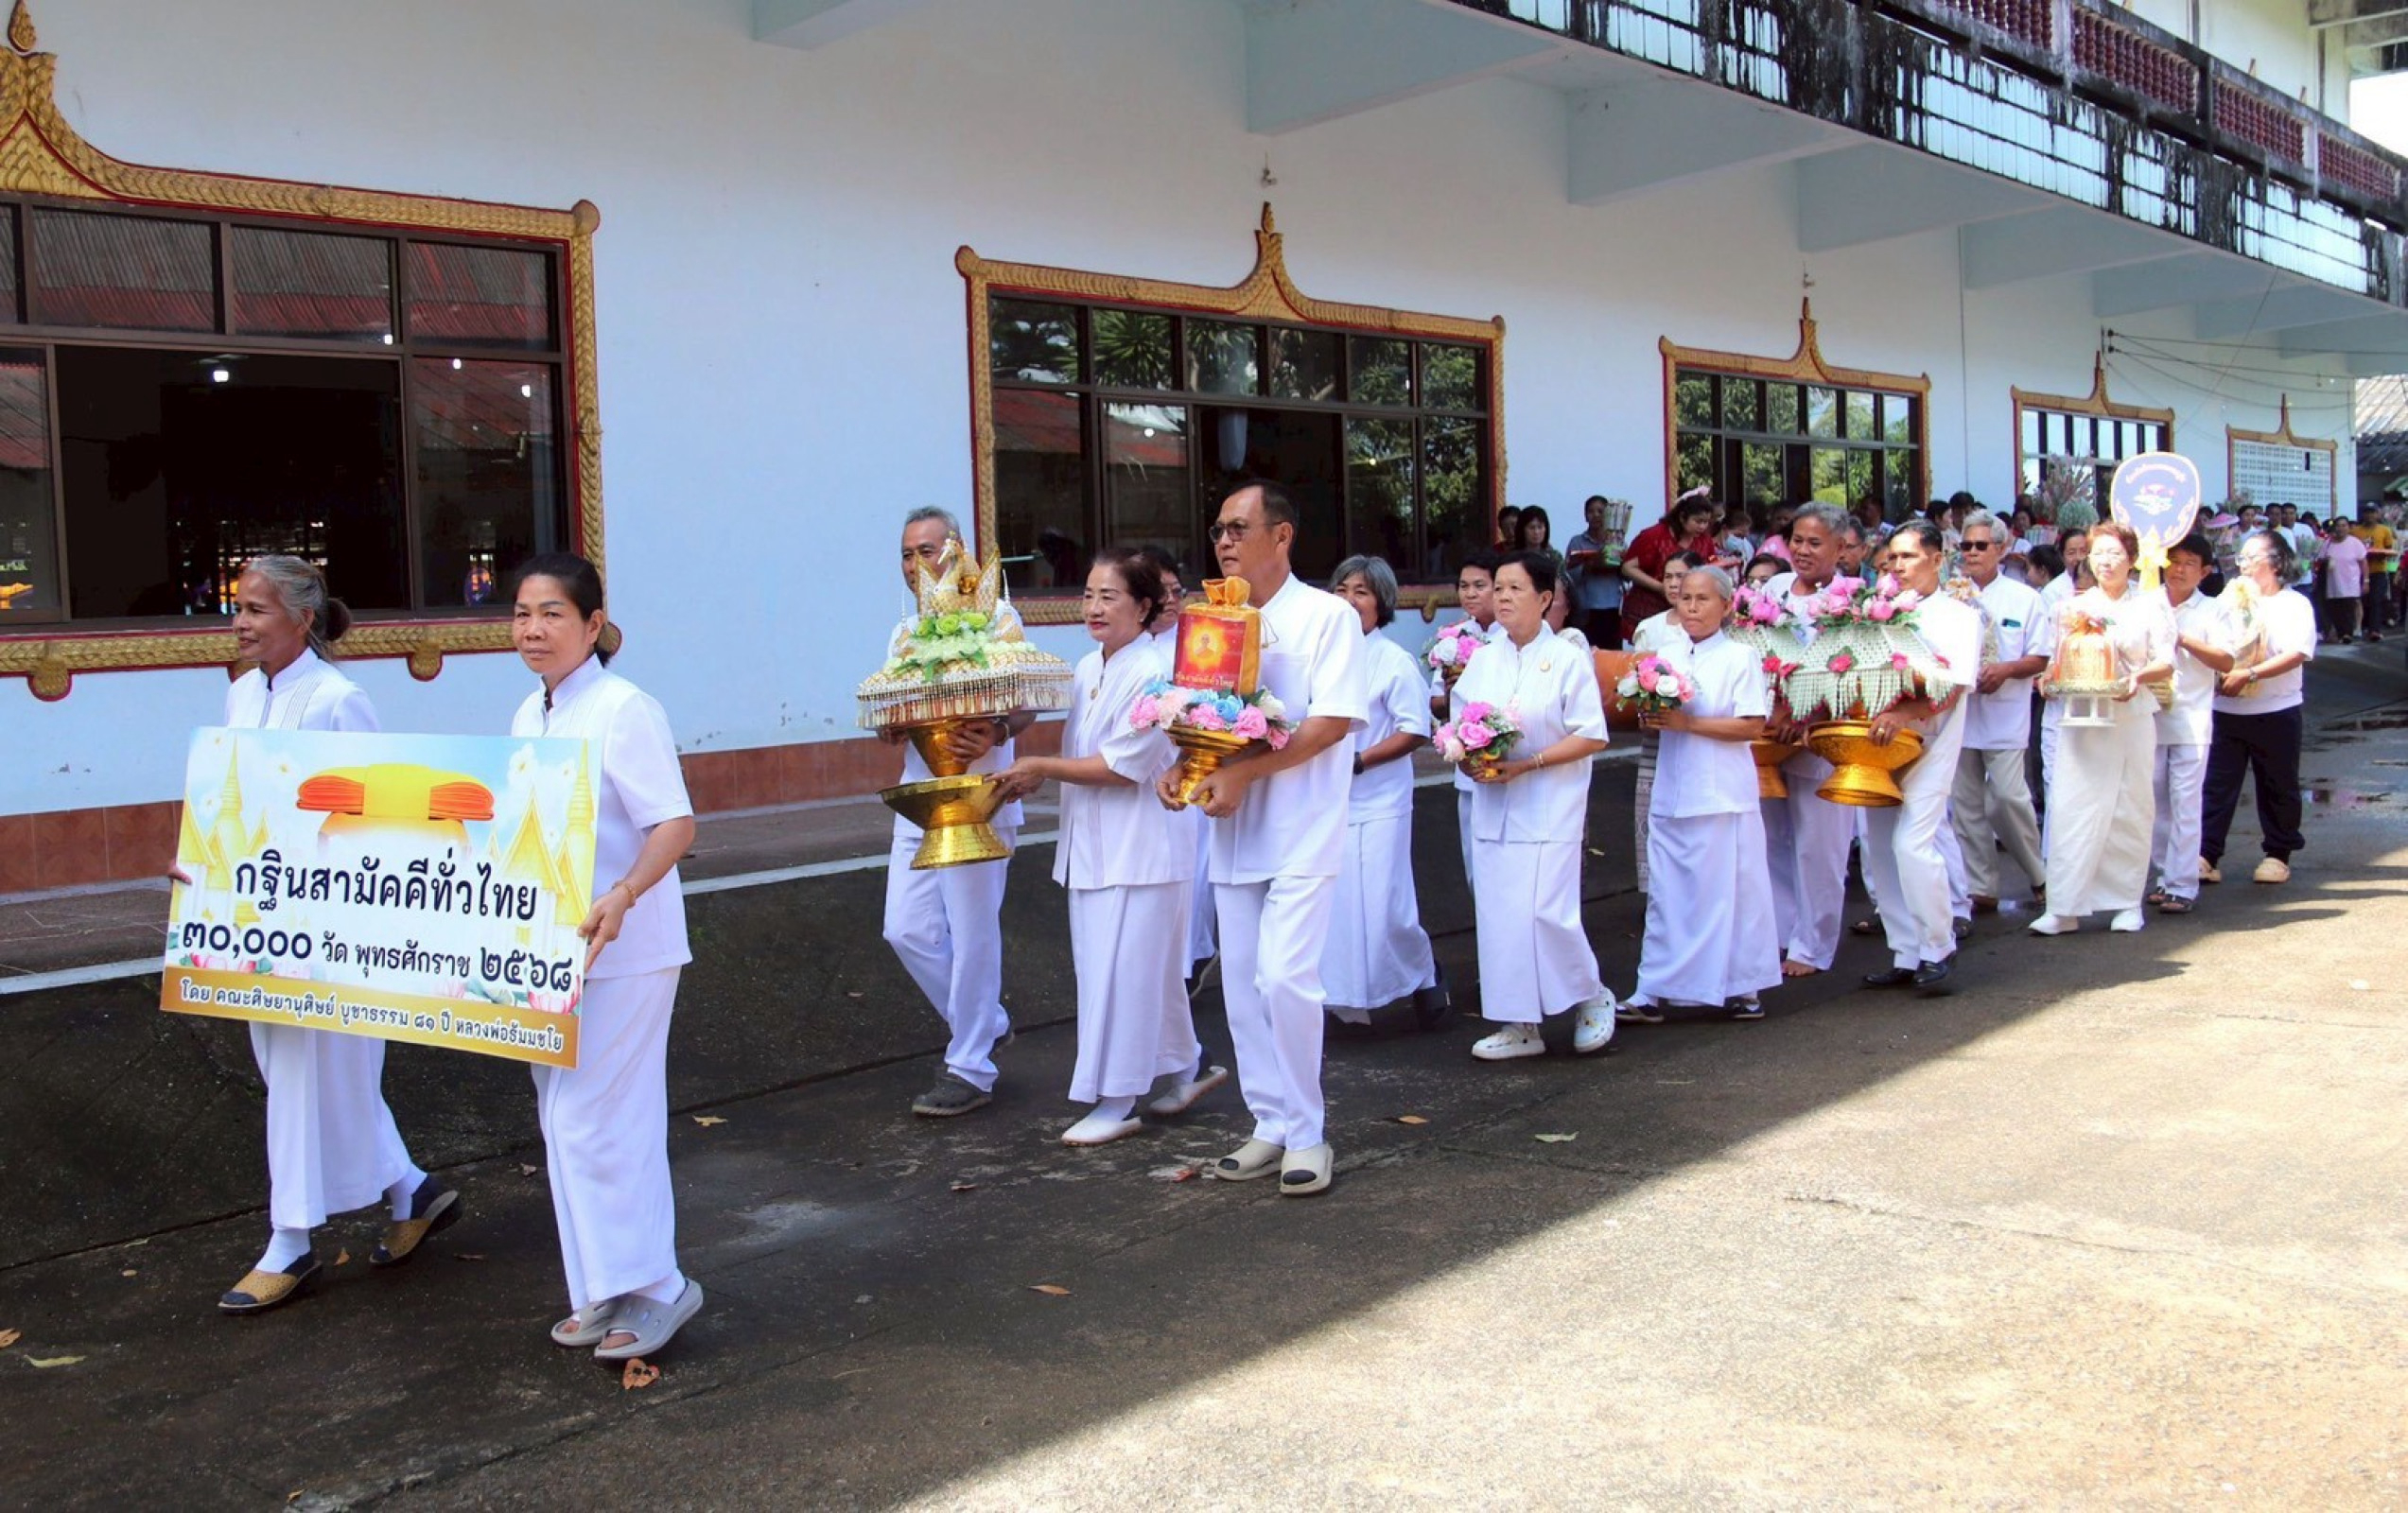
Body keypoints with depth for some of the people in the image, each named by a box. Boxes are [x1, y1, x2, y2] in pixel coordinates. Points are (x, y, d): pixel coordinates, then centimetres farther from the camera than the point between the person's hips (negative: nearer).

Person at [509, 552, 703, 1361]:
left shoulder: (623, 710, -14)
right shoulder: (528, 718, 10)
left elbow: (675, 824, -22)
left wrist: (622, 896, -37)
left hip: (620, 951, -8)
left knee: (595, 1121, -7)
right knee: (564, 1119, 13)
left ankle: (650, 1285, 8)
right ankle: (606, 1290, 24)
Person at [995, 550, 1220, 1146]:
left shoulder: (1153, 673, -16)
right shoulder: (1087, 669, 10)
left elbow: (1125, 764, -19)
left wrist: (1041, 768, -13)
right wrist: (1035, 776, 2)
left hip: (1143, 846, -8)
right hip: (1093, 845, 8)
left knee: (1125, 971, -3)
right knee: (1151, 970, 16)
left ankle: (1116, 1102, 7)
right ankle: (1189, 1067, 31)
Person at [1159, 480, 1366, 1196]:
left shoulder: (1326, 616, -5)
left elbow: (1334, 721, -14)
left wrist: (1243, 773, -20)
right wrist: (1182, 768, -4)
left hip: (1301, 830, -6)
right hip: (1234, 831, 7)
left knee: (1284, 978, -13)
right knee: (1242, 986, 7)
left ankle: (1305, 1135, 1)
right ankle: (1272, 1127, 18)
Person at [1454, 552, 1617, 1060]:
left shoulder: (1566, 660, -5)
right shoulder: (1482, 660, 10)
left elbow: (1592, 736, -9)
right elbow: (1458, 725, 15)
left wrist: (1526, 764, -17)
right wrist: (1468, 758, -8)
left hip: (1548, 806, -5)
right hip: (1493, 805, 5)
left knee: (1545, 911, -11)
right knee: (1497, 913, 3)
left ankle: (1592, 997, 15)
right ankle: (1519, 1025, 13)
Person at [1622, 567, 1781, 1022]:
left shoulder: (1739, 658, -4)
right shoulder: (1666, 657, 11)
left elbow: (1753, 726, -12)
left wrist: (1688, 723, -17)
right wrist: (1651, 720, -8)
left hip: (1721, 796, -5)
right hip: (1671, 793, 5)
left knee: (1728, 891, 1)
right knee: (1666, 893, 7)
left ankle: (1741, 987, 14)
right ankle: (1655, 992, 11)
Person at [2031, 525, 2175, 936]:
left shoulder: (2151, 604, 5)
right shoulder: (2073, 606, 12)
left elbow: (2166, 663, 1)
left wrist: (2138, 677, -19)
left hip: (2132, 719, -1)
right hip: (2080, 718, 1)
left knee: (2130, 810, 4)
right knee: (2070, 809, -6)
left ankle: (2129, 902, 15)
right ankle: (2065, 909, -6)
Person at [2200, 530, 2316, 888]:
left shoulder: (2294, 604, -1)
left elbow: (2297, 654, -15)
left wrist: (2248, 674, -25)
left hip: (2275, 711, -4)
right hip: (2226, 709, 4)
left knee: (2277, 786, 7)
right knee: (2216, 784, -2)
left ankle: (2278, 854, 19)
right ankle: (2207, 856, -3)